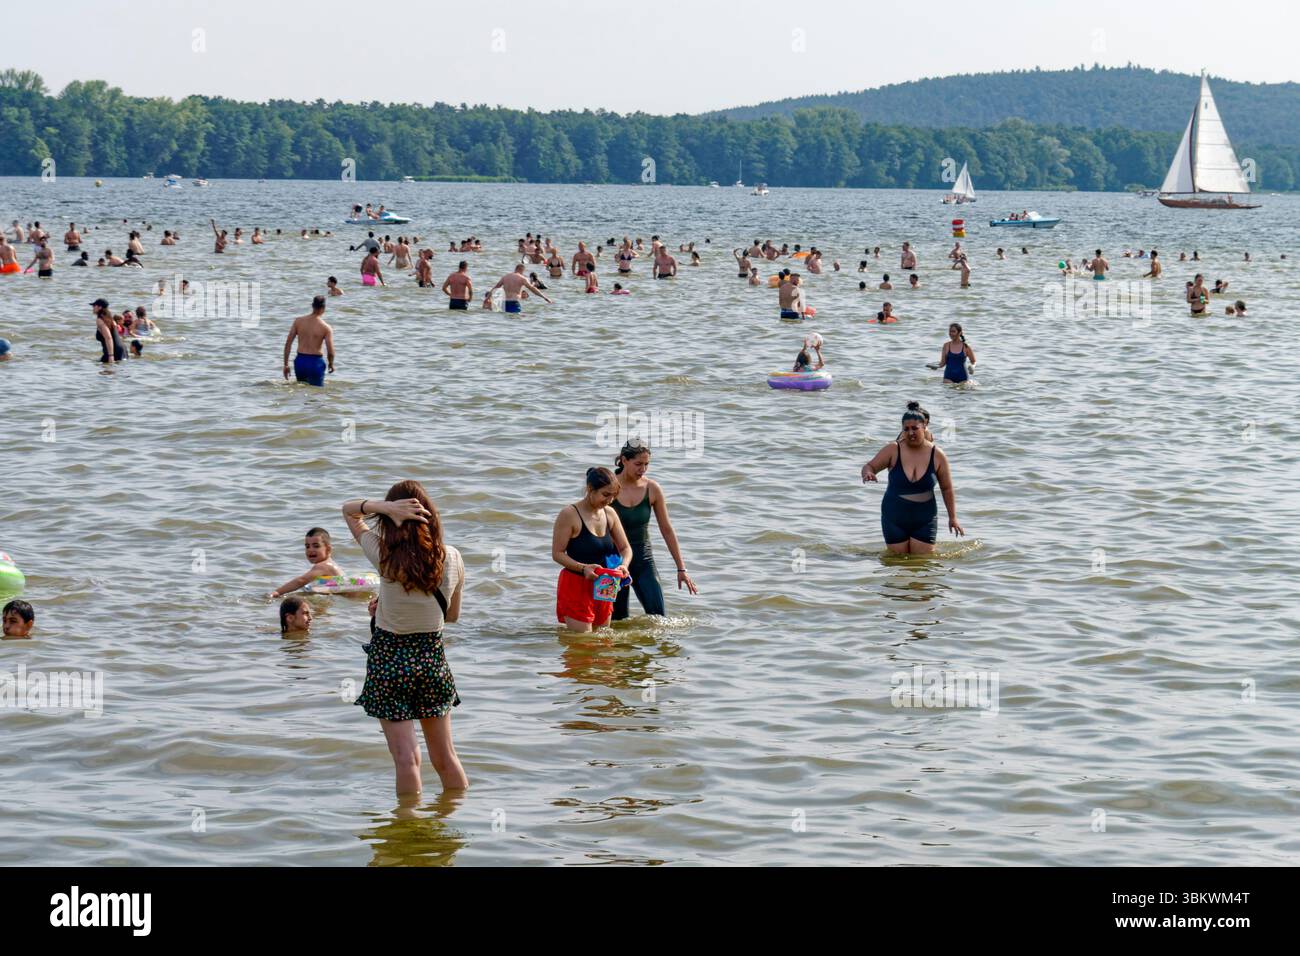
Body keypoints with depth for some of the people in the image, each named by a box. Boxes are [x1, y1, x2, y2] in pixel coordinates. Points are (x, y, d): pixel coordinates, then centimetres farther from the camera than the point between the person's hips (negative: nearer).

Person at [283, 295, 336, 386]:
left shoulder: (298, 321, 1)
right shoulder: (326, 327, -8)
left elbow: (288, 343, 1)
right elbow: (330, 351, -10)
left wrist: (286, 364, 7)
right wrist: (331, 364, 11)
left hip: (300, 361, 3)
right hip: (315, 362, -3)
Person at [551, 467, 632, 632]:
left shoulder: (610, 514, 6)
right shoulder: (569, 514, -13)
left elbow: (625, 548, 13)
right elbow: (557, 554, -13)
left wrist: (623, 565, -10)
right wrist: (583, 568, -27)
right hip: (576, 586, -7)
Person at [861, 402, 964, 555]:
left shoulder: (937, 455, -3)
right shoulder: (893, 450, -5)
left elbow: (947, 489, 5)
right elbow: (870, 466, -1)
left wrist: (952, 518, 5)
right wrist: (868, 473, -26)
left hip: (924, 520, 0)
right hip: (895, 519, 0)